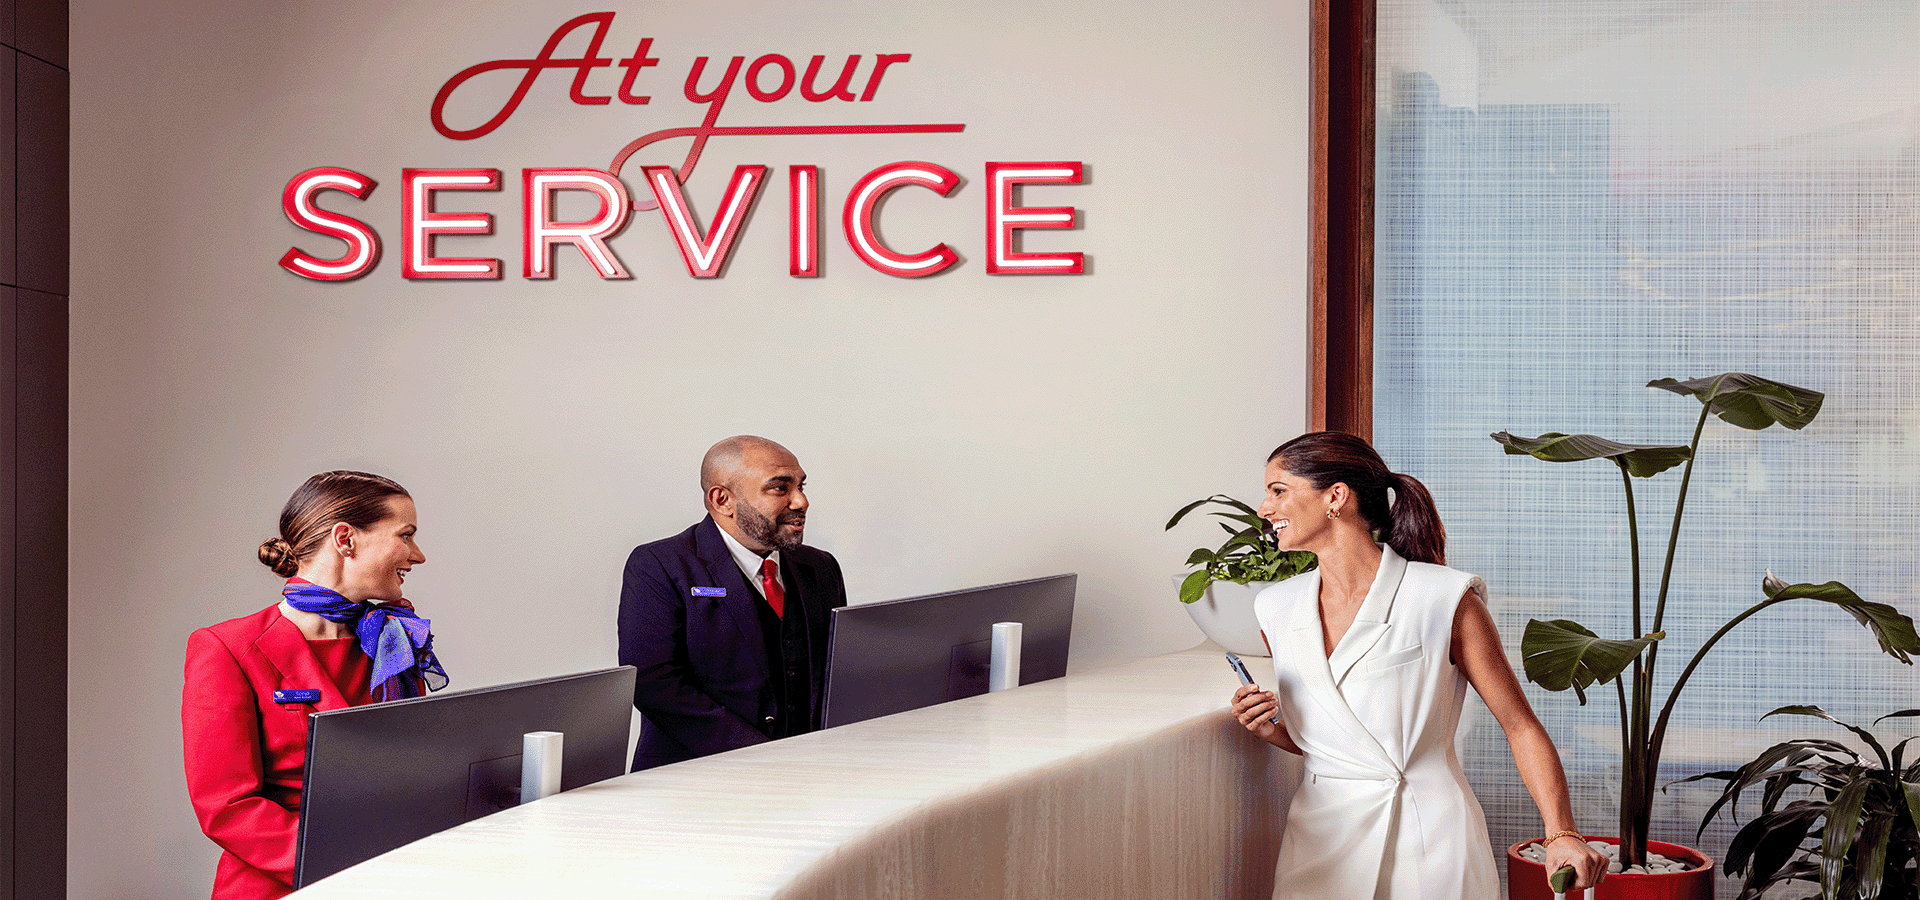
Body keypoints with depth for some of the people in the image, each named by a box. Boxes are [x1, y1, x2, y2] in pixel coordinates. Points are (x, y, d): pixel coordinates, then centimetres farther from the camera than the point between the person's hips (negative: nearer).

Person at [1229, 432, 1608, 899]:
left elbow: (1520, 726, -6)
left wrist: (1562, 835, -16)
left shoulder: (1446, 600, -11)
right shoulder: (1277, 609, 5)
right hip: (1321, 843, 4)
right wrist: (1271, 730, -4)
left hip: (1429, 847, -4)